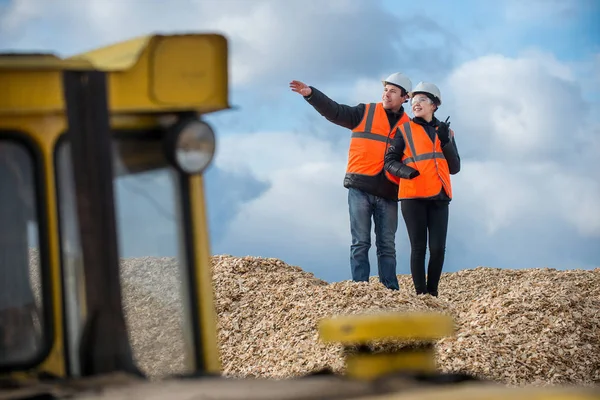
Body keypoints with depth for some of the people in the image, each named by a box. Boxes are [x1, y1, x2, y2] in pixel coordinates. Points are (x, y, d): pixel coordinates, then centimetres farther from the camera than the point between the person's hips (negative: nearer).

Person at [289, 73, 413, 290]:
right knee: (360, 243, -3)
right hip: (360, 190, -2)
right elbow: (335, 111, -4)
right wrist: (311, 94, -18)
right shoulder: (365, 113, 6)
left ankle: (390, 291, 8)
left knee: (387, 246, 6)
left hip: (388, 194, 2)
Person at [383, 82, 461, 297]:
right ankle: (420, 294, 3)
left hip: (439, 198, 2)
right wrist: (405, 171, -18)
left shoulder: (445, 131, 14)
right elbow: (390, 161, 3)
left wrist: (446, 141, -5)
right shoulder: (405, 130, 6)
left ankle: (432, 293, 8)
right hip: (413, 197, -2)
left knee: (438, 248, -5)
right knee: (418, 247, -3)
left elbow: (455, 167, 9)